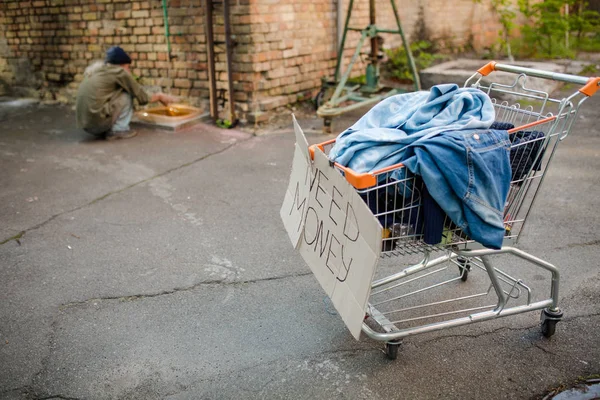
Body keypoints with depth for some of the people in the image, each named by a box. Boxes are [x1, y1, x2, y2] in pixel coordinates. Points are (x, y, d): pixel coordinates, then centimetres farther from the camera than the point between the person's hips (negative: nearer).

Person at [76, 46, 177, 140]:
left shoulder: (94, 68, 16)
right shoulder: (119, 72, -4)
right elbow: (142, 98, 3)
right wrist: (159, 96, 22)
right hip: (98, 120, -8)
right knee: (127, 95, 3)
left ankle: (102, 131, 16)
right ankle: (118, 130, 0)